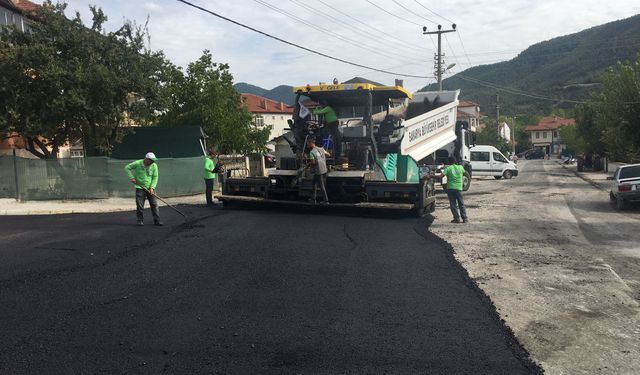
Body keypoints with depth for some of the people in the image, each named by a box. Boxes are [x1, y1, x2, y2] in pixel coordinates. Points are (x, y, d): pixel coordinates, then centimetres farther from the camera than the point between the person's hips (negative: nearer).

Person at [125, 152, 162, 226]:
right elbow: (127, 168, 0)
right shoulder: (137, 163, -10)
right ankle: (140, 220, 12)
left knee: (154, 204, -3)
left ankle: (157, 220, 3)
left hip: (150, 188, 1)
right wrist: (131, 177, -10)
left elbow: (155, 177, -3)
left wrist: (152, 188, -13)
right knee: (139, 205, -1)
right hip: (140, 188, -1)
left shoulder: (154, 166, -6)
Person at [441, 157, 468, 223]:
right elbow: (464, 172, 26)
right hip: (459, 188, 2)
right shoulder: (460, 167, 6)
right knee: (461, 204, 9)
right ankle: (465, 218, 8)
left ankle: (456, 218, 2)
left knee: (453, 204, 4)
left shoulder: (448, 168, -4)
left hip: (450, 188, -2)